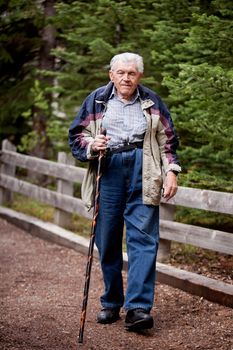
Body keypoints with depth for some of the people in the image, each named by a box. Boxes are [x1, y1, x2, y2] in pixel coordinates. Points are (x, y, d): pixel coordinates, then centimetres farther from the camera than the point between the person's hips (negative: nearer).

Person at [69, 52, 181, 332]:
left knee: (143, 239, -10)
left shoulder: (152, 102, 12)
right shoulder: (96, 100, 9)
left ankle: (138, 308, -12)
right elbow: (76, 136, 11)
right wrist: (91, 146, -10)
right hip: (107, 173, 1)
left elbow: (168, 140, 14)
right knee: (107, 242, 5)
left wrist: (171, 171, 3)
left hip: (142, 175, 0)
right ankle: (111, 303, 20)